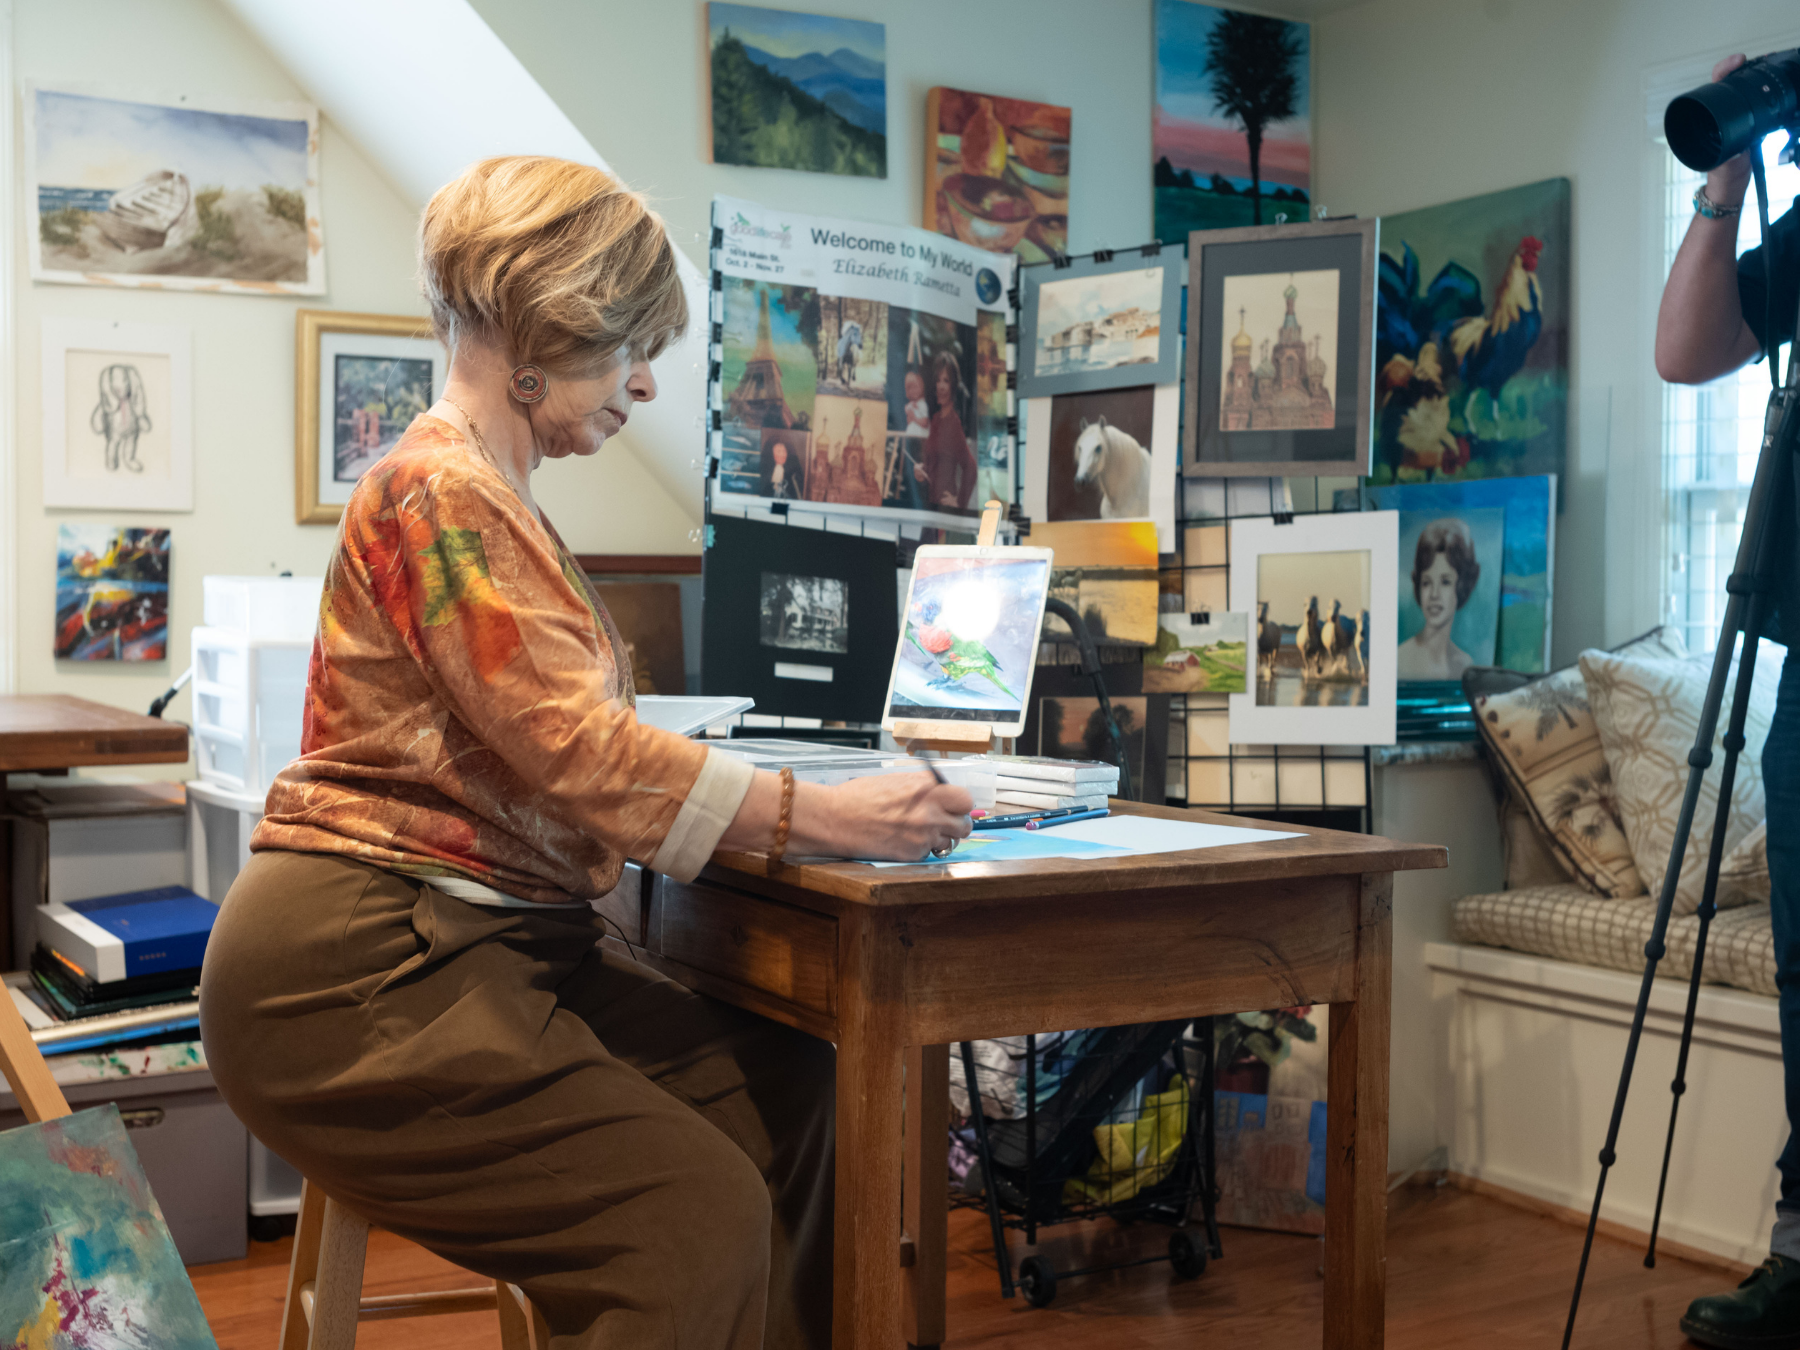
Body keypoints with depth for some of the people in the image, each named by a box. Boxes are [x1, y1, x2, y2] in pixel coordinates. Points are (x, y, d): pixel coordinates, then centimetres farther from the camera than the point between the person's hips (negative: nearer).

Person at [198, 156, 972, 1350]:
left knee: (787, 1093, -1)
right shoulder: (439, 492, -12)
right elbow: (579, 757, -20)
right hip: (366, 967, -10)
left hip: (496, 943, 10)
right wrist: (829, 817, -21)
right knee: (702, 1216, -18)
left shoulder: (495, 498, 19)